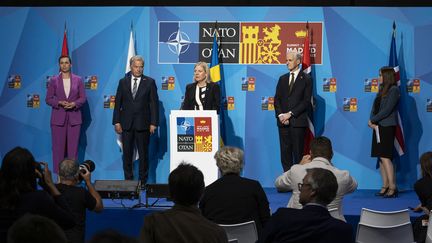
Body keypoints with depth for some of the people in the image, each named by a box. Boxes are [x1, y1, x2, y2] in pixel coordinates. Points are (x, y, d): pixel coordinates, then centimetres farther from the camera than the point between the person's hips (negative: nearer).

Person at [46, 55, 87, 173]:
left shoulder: (78, 80, 6)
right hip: (58, 118, -1)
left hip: (74, 118, 1)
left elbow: (83, 98, 6)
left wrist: (74, 104, -13)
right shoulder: (54, 80, 4)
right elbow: (48, 99, 3)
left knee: (73, 146, 0)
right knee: (58, 147, 0)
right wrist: (59, 102, -14)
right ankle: (58, 173, 5)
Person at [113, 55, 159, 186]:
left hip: (143, 124, -2)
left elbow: (154, 103, -1)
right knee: (127, 154, 6)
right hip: (126, 124, 2)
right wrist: (116, 122, 0)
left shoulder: (150, 82, 1)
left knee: (143, 154, 3)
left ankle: (143, 181, 12)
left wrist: (153, 123, -7)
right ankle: (128, 180, 14)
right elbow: (118, 103, 7)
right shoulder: (123, 82, 6)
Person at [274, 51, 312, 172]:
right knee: (285, 152, 3)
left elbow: (306, 101, -7)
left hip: (298, 121, -4)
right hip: (283, 121, 5)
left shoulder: (306, 79, 0)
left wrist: (290, 114, -12)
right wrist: (280, 115, -4)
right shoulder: (282, 79, 16)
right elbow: (277, 99, 12)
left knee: (298, 152, -4)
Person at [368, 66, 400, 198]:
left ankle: (392, 188, -13)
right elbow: (374, 108, 13)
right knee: (381, 157, 4)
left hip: (387, 127, -8)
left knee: (385, 157, -13)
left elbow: (387, 110, -14)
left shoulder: (394, 90, -7)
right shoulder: (381, 91, 17)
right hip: (377, 127, 8)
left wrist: (373, 120, -9)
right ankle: (385, 187, 6)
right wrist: (372, 122, -4)